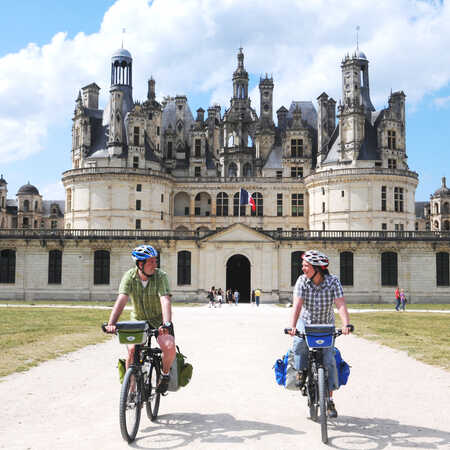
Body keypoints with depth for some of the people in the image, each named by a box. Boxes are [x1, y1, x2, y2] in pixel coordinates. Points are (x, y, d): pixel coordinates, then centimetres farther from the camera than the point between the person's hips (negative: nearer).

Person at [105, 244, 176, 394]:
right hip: (138, 321, 1)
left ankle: (165, 374, 5)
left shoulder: (160, 276, -18)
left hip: (159, 321, -1)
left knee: (170, 347, -24)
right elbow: (121, 299, -26)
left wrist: (167, 323, -46)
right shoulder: (129, 276, -14)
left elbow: (165, 300, -30)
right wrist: (111, 323, -39)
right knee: (132, 350, -20)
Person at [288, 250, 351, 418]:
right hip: (306, 321, 1)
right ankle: (301, 370, -3)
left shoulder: (333, 281, -18)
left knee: (329, 360, -10)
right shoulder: (302, 281, -16)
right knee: (299, 343, -30)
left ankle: (329, 400, 1)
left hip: (326, 325, 0)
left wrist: (346, 324, -44)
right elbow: (297, 304, -25)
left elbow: (341, 304, -28)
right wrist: (293, 326, -40)